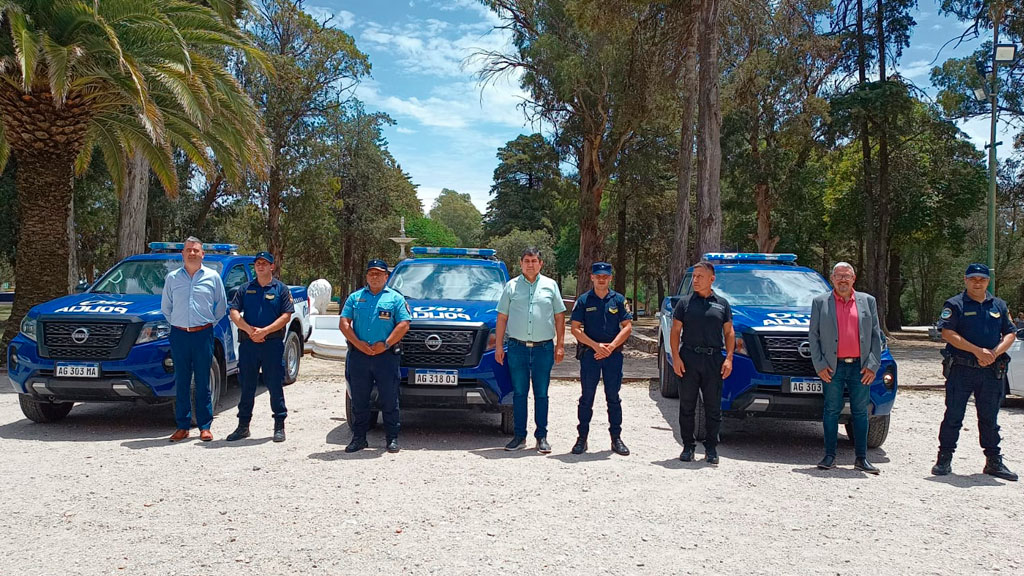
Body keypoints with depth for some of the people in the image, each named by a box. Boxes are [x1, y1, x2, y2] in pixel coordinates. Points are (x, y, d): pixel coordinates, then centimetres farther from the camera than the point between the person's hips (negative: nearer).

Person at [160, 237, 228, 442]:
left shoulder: (213, 277, 4)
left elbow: (221, 307, 12)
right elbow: (165, 307, 18)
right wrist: (177, 324, 12)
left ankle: (205, 427, 7)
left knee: (203, 382, 1)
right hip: (179, 335, 2)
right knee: (181, 382, 4)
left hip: (203, 334, -1)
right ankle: (183, 426, 11)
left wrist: (209, 323, 9)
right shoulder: (172, 278, 8)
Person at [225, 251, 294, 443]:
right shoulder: (245, 289, 12)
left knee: (275, 385, 0)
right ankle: (243, 425, 17)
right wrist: (249, 330, -12)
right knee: (246, 386, 8)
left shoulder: (281, 289, 5)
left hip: (273, 343, -2)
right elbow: (234, 312, 5)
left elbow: (286, 316, -3)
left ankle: (279, 426, 8)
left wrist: (264, 331, -14)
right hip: (248, 343, 3)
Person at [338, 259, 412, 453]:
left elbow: (403, 325, -1)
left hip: (386, 356, -2)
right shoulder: (355, 297, 14)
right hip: (358, 355, 2)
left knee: (389, 399, 1)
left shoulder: (396, 298, 7)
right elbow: (344, 323, 7)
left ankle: (392, 439, 9)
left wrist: (385, 344, -11)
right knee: (359, 399, 7)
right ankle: (358, 438, 16)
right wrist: (358, 343, -8)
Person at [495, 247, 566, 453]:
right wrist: (499, 345, 3)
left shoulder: (550, 286, 8)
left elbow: (559, 316, 10)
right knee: (519, 393, 5)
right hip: (517, 348, 0)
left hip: (543, 348, 0)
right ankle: (519, 436, 13)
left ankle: (542, 437, 12)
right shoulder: (511, 286, 8)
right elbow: (502, 318, 9)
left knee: (541, 394, 4)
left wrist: (560, 345, 3)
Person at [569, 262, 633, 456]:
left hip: (614, 354, 1)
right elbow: (575, 328, -2)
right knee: (587, 398, 4)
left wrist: (611, 346, -12)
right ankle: (582, 437, 12)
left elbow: (627, 326, 1)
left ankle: (616, 438, 15)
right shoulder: (584, 300, 2)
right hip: (589, 353, -1)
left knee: (613, 397, 7)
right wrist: (596, 346, -13)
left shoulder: (619, 300, 5)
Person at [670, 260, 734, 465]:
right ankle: (688, 446, 14)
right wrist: (676, 357, -7)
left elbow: (729, 333, 10)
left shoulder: (722, 304, 10)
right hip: (688, 358, 0)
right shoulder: (685, 302, 6)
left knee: (713, 407, 5)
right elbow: (675, 332, 4)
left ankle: (711, 448, 15)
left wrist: (729, 358, -2)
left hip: (714, 360, 1)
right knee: (687, 406, 4)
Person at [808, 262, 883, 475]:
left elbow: (876, 335, 9)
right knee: (831, 411, 3)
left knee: (860, 412, 6)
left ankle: (861, 458, 13)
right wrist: (819, 365, -5)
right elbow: (813, 336, 3)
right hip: (832, 368, -1)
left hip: (860, 366, 2)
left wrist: (873, 364, -1)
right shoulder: (820, 302, 5)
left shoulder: (868, 301, 10)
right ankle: (830, 456, 11)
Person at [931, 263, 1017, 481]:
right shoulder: (954, 304, 0)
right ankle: (944, 459, 8)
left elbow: (1010, 334, 11)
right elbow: (947, 333, -10)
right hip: (961, 370, -4)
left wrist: (995, 353, -9)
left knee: (990, 418, 11)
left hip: (991, 371, 4)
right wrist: (977, 351, -17)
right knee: (953, 416, 0)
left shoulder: (999, 306, 14)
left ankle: (994, 461, 20)